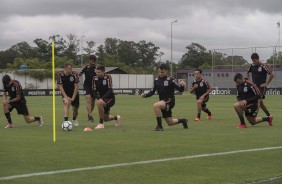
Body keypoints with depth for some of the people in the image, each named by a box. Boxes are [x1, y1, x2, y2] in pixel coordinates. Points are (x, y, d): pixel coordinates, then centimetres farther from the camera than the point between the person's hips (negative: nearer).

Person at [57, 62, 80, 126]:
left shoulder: (75, 74, -20)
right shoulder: (60, 75, -19)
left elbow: (76, 86, -17)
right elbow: (60, 86, -18)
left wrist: (73, 98, -20)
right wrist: (66, 97, -26)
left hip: (74, 93, 2)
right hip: (65, 93, -1)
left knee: (75, 108, 6)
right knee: (67, 103, -29)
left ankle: (74, 120, 39)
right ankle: (66, 121, -36)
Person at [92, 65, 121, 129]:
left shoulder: (108, 77, -16)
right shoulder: (95, 78, -5)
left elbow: (110, 90, -22)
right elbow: (94, 91, -3)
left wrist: (102, 99, -33)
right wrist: (98, 98, -22)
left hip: (110, 98, -5)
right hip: (102, 99, 6)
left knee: (99, 103, -35)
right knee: (105, 118, 9)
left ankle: (101, 124, -25)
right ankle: (116, 118, 44)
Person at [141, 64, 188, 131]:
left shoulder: (170, 80, -11)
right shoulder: (156, 80, 4)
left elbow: (180, 90, -11)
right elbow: (152, 91, 8)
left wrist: (182, 86, -33)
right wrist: (145, 95, -10)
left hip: (169, 101, -6)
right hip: (162, 102, 6)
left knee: (156, 105, -33)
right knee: (170, 123, 12)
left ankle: (159, 126, -22)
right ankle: (183, 120, 43)